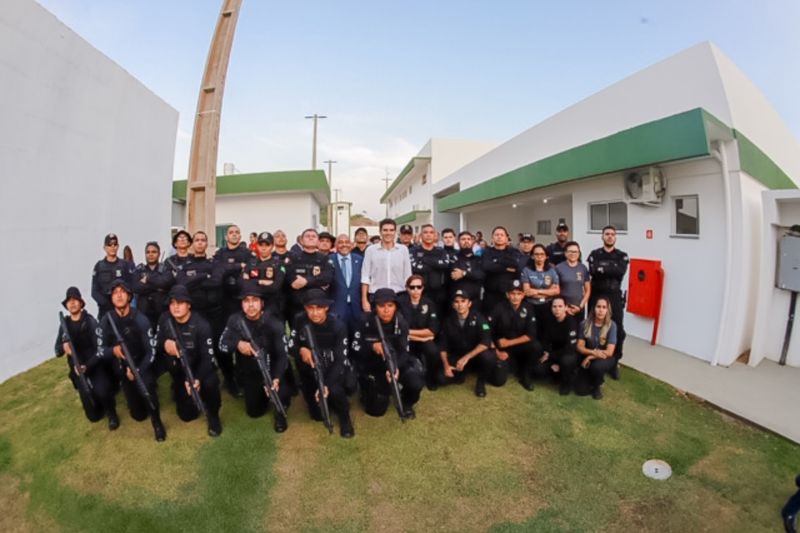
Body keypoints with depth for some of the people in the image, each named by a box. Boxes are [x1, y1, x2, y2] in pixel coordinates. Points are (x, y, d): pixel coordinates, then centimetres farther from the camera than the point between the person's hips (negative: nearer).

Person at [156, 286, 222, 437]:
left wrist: (197, 379, -41)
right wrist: (164, 344, -29)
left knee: (210, 383, -38)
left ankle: (213, 415, -8)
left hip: (199, 368, -3)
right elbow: (156, 345, -3)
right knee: (187, 415, 5)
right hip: (179, 372, 4)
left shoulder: (201, 325, -24)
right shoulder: (165, 320, -11)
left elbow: (208, 357, -25)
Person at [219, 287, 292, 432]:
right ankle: (261, 393, 41)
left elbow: (282, 355, -21)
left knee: (282, 393, -30)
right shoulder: (235, 320, -9)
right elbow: (222, 344, -8)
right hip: (248, 374, 3)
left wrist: (276, 378, -38)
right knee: (254, 412, 7)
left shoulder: (273, 324, -19)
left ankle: (280, 414, 7)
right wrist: (237, 343, -31)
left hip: (270, 371, -3)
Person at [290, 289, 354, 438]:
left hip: (332, 370, -2)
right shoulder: (300, 322, -14)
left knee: (334, 390, -33)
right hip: (311, 372, 3)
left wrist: (326, 385, -33)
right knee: (318, 415, 0)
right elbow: (291, 345, -4)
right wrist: (301, 350, -28)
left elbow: (340, 361, -22)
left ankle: (344, 417, 0)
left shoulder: (338, 326, -22)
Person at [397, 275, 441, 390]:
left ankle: (431, 379, 2)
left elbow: (433, 330, -8)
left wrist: (410, 332, -14)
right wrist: (422, 335, -13)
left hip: (425, 339, 1)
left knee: (433, 352, -29)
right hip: (406, 340, -1)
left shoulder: (429, 303, -5)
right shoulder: (400, 302, -12)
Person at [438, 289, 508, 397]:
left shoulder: (478, 318, -15)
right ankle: (462, 373, 12)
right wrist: (446, 365, -16)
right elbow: (442, 345, -2)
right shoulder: (448, 321, -4)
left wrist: (467, 357, -34)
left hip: (476, 355, -2)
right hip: (457, 357, 2)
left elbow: (486, 342, -26)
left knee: (488, 356, -36)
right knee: (442, 378, -21)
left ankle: (481, 381, -5)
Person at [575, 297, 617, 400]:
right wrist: (593, 352, -27)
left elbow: (609, 352, -19)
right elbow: (580, 347, -10)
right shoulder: (585, 324, -10)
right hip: (588, 358, 2)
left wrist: (590, 356, -18)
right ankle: (591, 378, 21)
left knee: (597, 365, -38)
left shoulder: (611, 325, -16)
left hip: (604, 359, -1)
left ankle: (597, 386, -4)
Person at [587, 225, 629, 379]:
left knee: (618, 330, 0)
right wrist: (612, 269, -16)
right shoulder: (594, 254, 4)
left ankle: (614, 363, 15)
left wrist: (602, 269, -13)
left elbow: (621, 272, -14)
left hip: (614, 297, 1)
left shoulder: (622, 256, 6)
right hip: (596, 296, 0)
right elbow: (593, 271, -15)